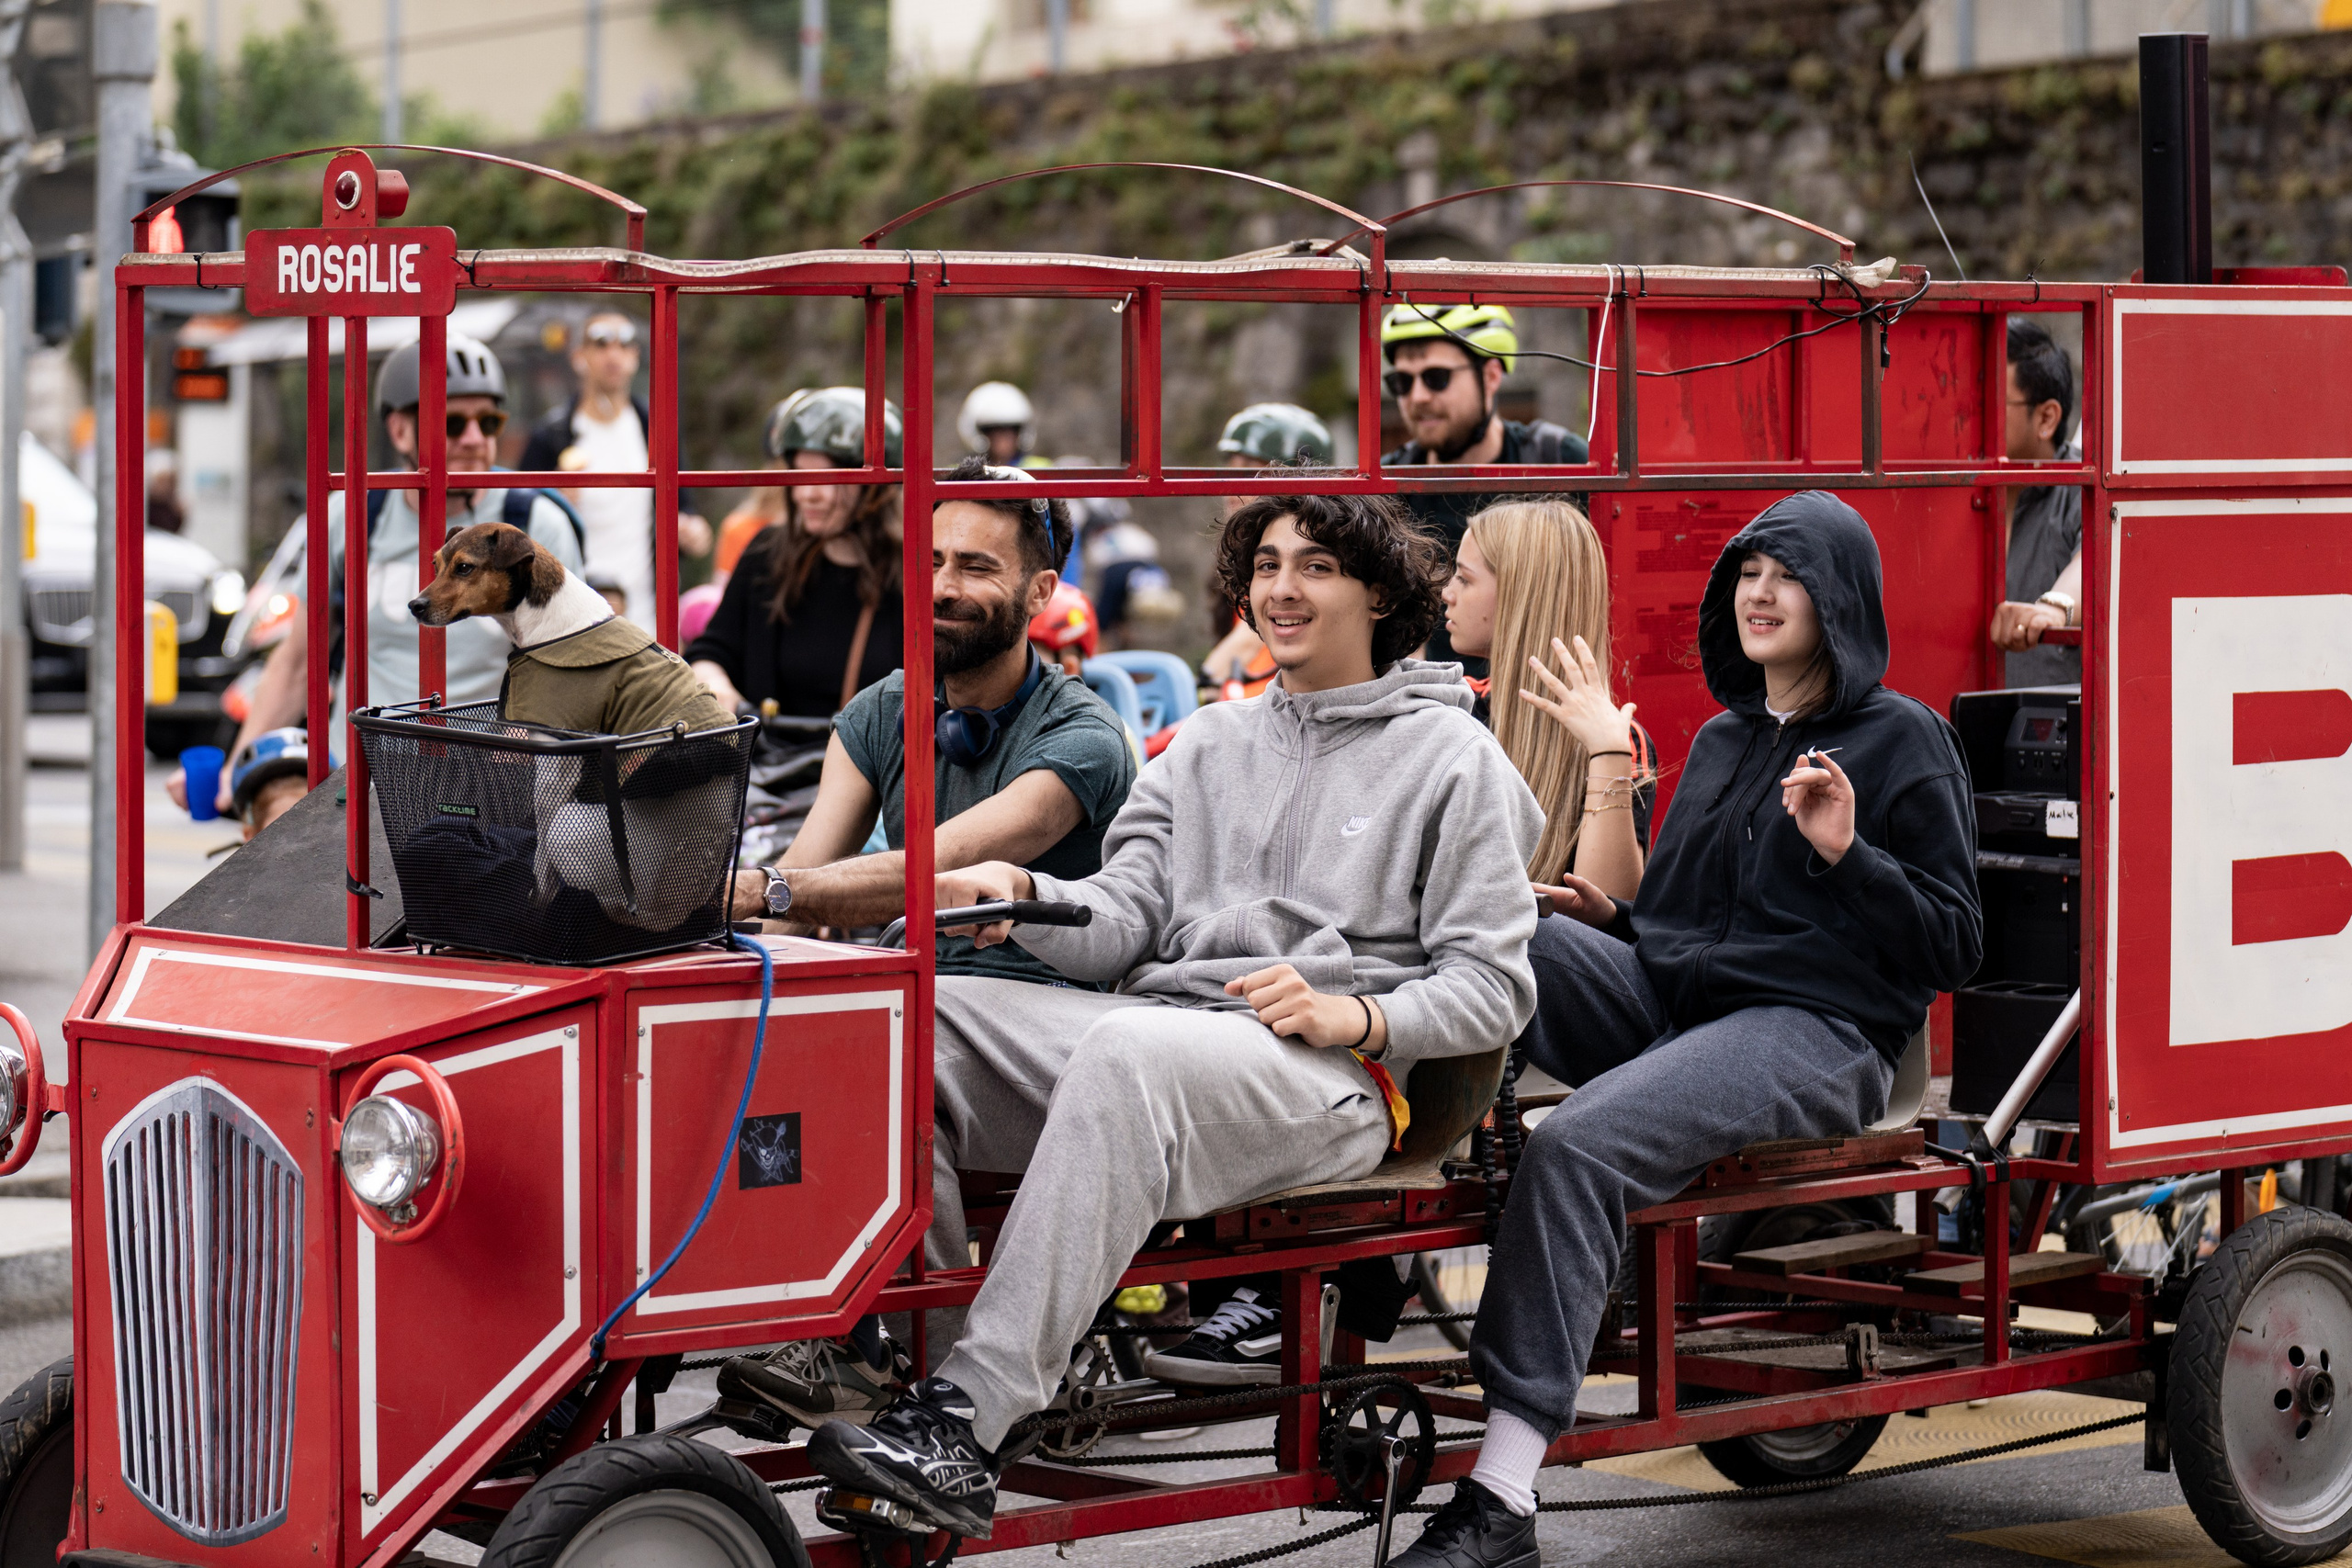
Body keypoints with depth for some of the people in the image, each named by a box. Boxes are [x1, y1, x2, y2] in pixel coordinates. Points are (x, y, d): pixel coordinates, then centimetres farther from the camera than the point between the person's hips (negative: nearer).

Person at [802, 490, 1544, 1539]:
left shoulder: (1453, 757, 10)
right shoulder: (1208, 744, 27)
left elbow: (1491, 989, 3)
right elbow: (1123, 920, 15)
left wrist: (1355, 1018, -14)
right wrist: (1023, 895, -7)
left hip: (1329, 1073, -6)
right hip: (1153, 1023, 6)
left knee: (1127, 1052, -39)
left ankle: (968, 1413, -44)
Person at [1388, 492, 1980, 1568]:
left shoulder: (1903, 740, 4)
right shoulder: (1721, 740, 25)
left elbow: (1952, 945, -2)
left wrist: (1845, 855, -15)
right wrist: (1610, 918, 12)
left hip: (1812, 1029, -7)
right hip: (1668, 998, 7)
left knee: (1578, 1144, -32)